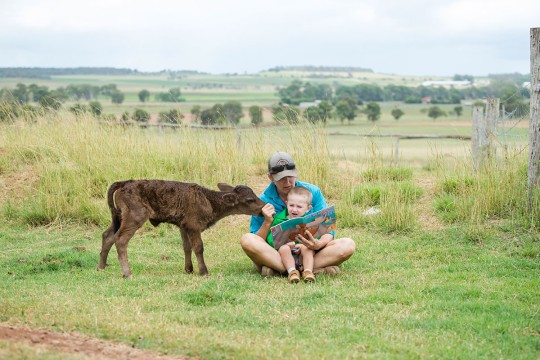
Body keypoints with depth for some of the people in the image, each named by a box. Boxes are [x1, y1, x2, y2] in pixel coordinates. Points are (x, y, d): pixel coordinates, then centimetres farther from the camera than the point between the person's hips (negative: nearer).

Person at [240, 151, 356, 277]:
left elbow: (328, 230, -2)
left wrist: (319, 244, -25)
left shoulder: (313, 192, 1)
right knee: (247, 240, -30)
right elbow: (256, 245, -4)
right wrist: (267, 222, -21)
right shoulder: (263, 202, -2)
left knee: (348, 245, -23)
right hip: (276, 255, -1)